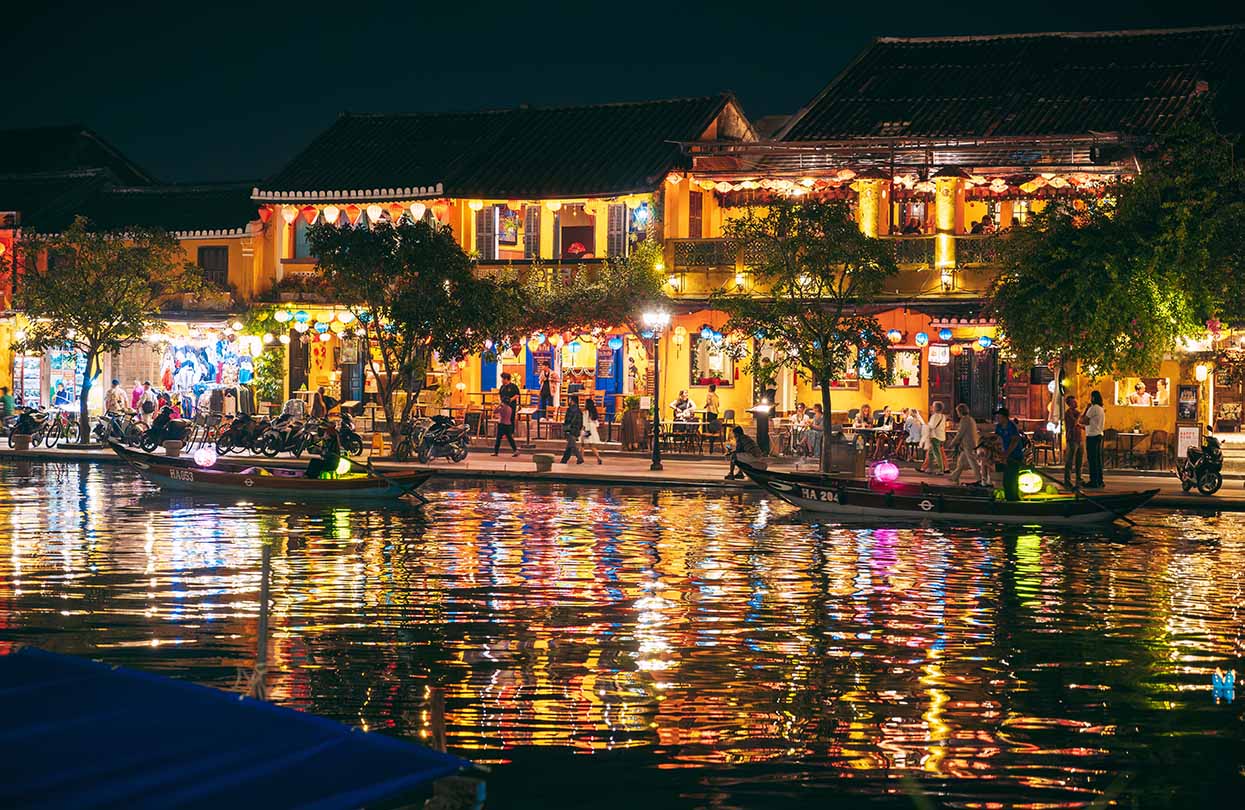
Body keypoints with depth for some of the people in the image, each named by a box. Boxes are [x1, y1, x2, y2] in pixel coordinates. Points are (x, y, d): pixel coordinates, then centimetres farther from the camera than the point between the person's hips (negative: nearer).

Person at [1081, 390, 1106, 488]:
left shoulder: (1093, 408, -14)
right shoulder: (1101, 409, 16)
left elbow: (1083, 421, -12)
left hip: (1092, 436, -9)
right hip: (1099, 435, 9)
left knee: (1092, 459, -7)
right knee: (1098, 459, 12)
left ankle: (1094, 481, -7)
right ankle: (1099, 481, 14)